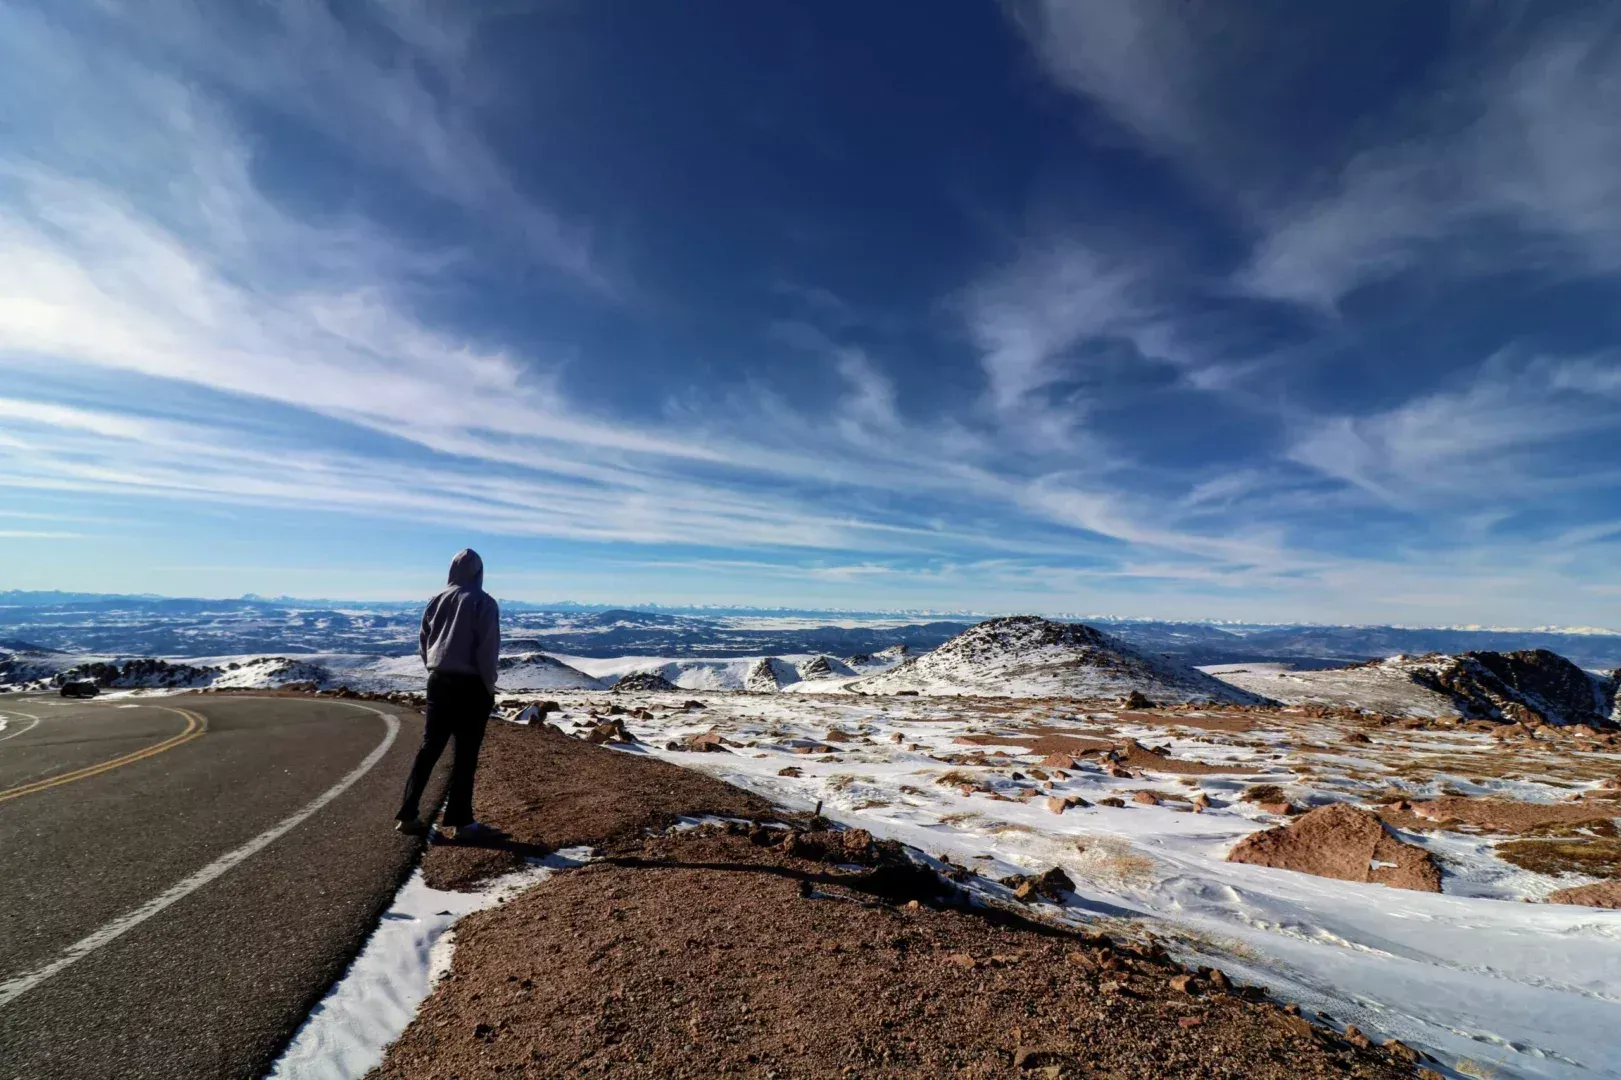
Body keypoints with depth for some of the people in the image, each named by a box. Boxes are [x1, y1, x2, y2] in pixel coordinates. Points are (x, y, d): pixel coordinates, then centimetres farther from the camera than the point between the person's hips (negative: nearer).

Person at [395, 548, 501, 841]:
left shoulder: (437, 601, 6)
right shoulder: (483, 603, -10)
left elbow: (423, 644, 11)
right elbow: (487, 650, -13)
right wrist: (488, 686, -3)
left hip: (439, 682, 5)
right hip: (470, 685, -5)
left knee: (429, 748, 13)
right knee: (465, 755, 1)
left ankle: (408, 814, 16)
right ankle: (461, 821, 7)